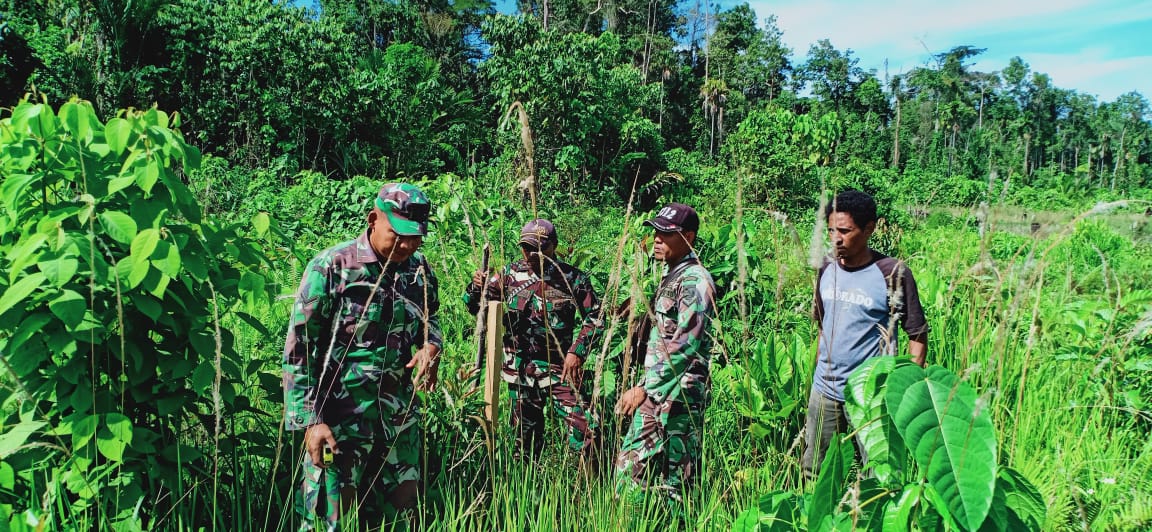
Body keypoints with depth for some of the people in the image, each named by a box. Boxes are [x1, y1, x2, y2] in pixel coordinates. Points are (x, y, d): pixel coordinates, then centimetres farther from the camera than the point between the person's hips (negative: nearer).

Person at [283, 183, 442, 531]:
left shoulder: (420, 269, 1)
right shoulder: (332, 268, -14)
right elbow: (298, 351, -11)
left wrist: (432, 344, -4)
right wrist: (309, 421, -14)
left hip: (400, 417, 5)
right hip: (340, 419, -5)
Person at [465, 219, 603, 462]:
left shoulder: (573, 278, -5)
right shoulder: (512, 273, 2)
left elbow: (594, 318, 1)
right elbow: (475, 306, 7)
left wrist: (577, 351, -9)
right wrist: (476, 287, -15)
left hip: (559, 368, -2)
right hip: (520, 368, 3)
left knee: (585, 427, -12)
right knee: (526, 432, 14)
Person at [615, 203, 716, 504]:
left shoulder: (695, 280, -13)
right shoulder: (672, 275, 17)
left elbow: (685, 345, -21)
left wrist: (643, 389, -19)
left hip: (677, 397, -10)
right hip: (656, 393, 10)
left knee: (674, 477, -3)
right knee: (630, 466, 13)